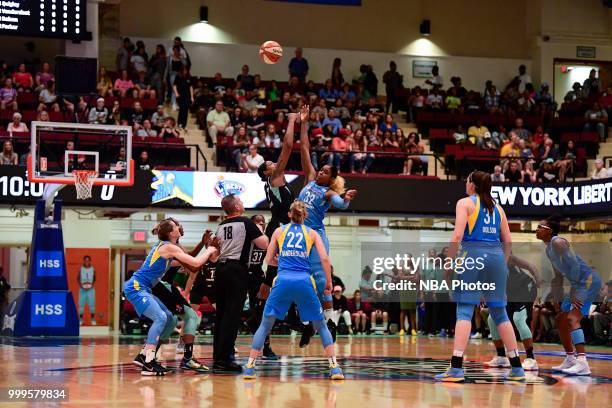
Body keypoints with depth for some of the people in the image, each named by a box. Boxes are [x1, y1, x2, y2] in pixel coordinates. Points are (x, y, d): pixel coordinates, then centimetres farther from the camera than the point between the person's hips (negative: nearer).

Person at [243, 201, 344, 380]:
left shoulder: (279, 231, 17)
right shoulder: (311, 233, 15)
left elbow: (269, 260, 18)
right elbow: (324, 259, 3)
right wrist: (329, 282, 12)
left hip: (283, 281, 0)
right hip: (304, 282, 0)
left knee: (265, 324, 10)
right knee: (321, 325, 13)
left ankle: (250, 366, 2)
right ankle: (334, 367, 3)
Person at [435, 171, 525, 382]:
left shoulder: (465, 203, 4)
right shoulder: (497, 207, 19)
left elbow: (458, 235, -8)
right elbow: (508, 241, 15)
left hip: (473, 254, -5)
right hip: (496, 256, 5)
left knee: (464, 310, -7)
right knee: (499, 312, 11)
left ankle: (456, 367, -18)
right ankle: (516, 368, 12)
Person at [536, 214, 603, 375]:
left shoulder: (558, 243, -14)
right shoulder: (549, 249, 16)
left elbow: (575, 265, -22)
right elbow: (559, 276, 22)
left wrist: (574, 292, -21)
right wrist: (559, 301, 21)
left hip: (588, 280, -11)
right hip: (578, 283, 11)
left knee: (572, 318, -24)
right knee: (561, 319, 16)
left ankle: (582, 362, -33)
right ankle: (570, 360, 24)